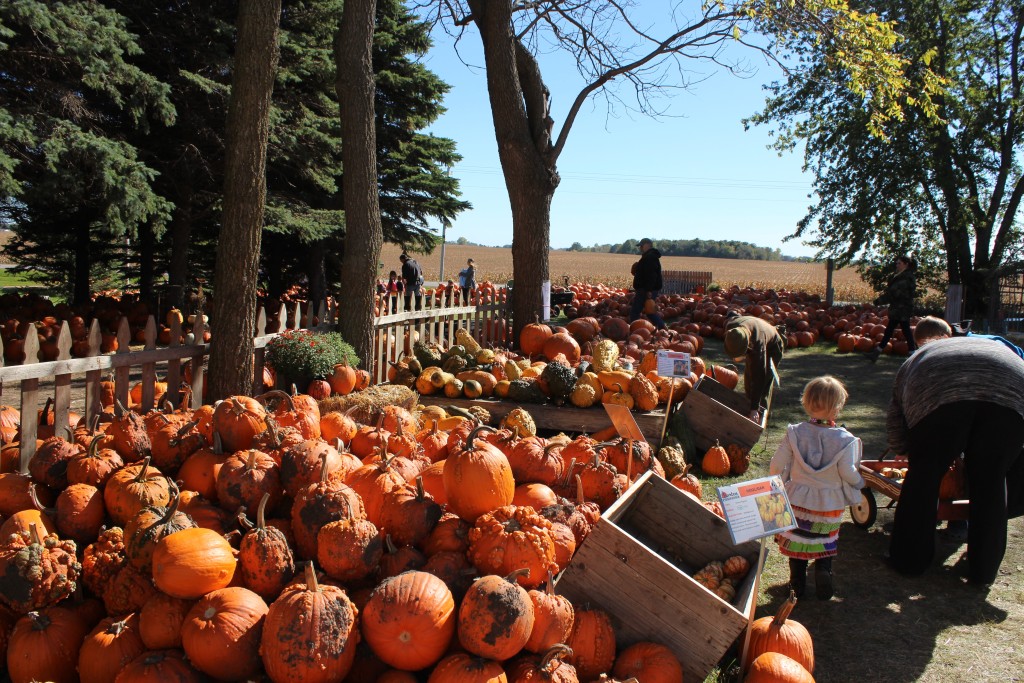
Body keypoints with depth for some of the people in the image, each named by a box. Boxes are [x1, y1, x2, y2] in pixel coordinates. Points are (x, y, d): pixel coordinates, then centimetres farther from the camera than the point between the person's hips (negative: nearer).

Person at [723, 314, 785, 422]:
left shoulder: (758, 342, -47)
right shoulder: (729, 325, -34)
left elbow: (759, 375, -45)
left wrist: (755, 408, -45)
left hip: (772, 348, -6)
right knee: (748, 380, 10)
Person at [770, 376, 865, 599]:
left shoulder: (794, 433, -13)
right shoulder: (844, 440, -18)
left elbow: (777, 465, -10)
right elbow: (848, 473, -17)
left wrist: (779, 487, 10)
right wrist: (859, 481, 6)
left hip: (797, 499, 1)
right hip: (829, 504, -1)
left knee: (797, 539, 17)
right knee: (824, 545, 19)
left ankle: (797, 583, 24)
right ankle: (823, 573, 3)